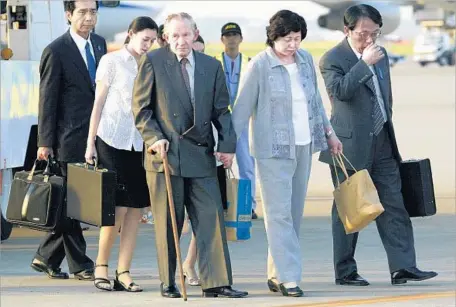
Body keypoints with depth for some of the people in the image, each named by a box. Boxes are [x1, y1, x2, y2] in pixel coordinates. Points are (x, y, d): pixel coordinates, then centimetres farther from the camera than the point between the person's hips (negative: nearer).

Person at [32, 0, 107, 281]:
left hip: (98, 137, 6)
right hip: (71, 139, -6)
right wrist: (45, 142, -10)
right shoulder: (56, 52, -8)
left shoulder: (99, 44, 12)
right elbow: (47, 100, -8)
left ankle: (46, 258, 18)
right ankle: (80, 265, 6)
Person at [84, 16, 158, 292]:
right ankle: (101, 266, 6)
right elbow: (99, 103, 1)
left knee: (135, 208, 0)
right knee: (118, 206, -9)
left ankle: (124, 272, 3)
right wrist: (91, 142, -2)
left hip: (140, 143, 4)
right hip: (113, 141, -4)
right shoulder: (112, 61, 1)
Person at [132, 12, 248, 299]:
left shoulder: (212, 66, 11)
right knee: (168, 224, 1)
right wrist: (154, 138, -12)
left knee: (211, 219, -3)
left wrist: (227, 144, 0)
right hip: (165, 154, -3)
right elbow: (141, 108, 1)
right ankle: (169, 283, 9)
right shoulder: (152, 63, 1)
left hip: (201, 156, 3)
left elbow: (221, 111, 13)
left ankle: (216, 282, -3)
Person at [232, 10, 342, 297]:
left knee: (295, 212, 7)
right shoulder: (260, 65, -10)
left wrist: (329, 133, 23)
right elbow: (243, 108, -7)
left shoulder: (306, 60, 7)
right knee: (280, 213, -10)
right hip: (274, 149, -6)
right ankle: (288, 277, -11)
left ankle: (276, 274, 14)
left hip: (304, 146, 6)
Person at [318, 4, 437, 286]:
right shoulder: (333, 59, -9)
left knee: (393, 205, 1)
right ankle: (345, 271, 8)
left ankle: (403, 266, 1)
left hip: (381, 144, 7)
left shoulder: (381, 54, 14)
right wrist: (365, 64, -27)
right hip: (350, 146, -7)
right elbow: (340, 90, -27)